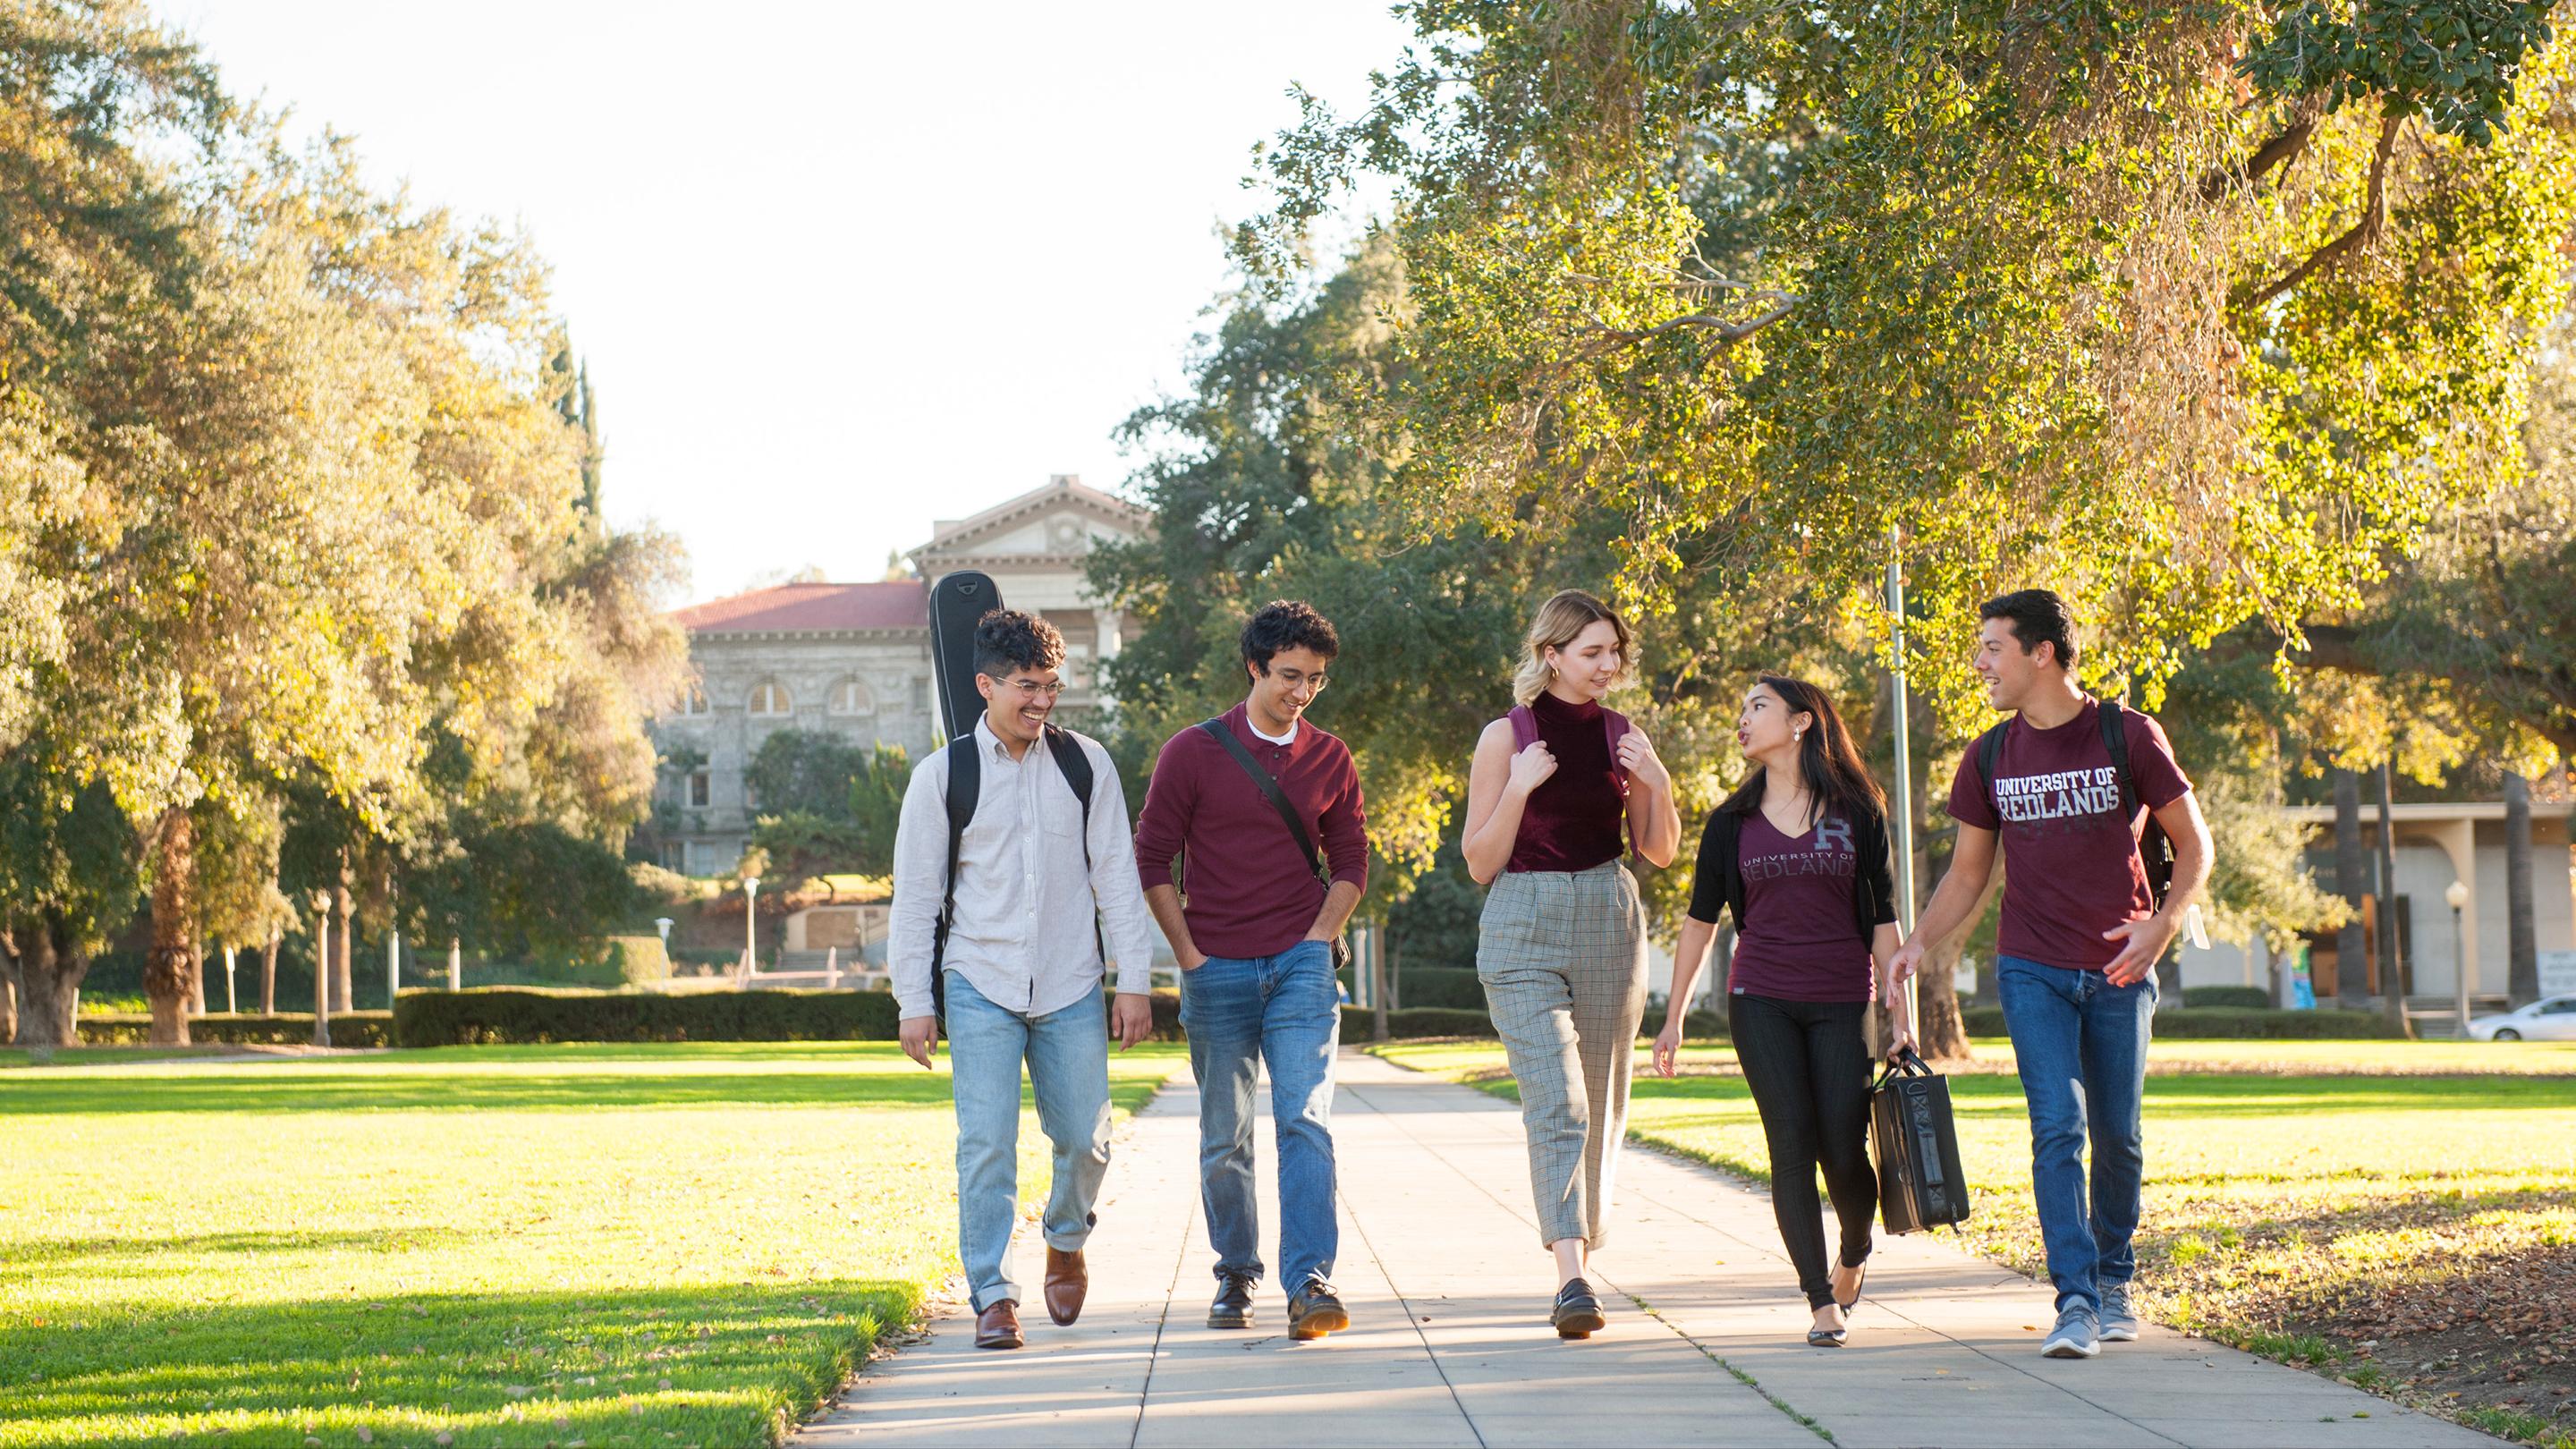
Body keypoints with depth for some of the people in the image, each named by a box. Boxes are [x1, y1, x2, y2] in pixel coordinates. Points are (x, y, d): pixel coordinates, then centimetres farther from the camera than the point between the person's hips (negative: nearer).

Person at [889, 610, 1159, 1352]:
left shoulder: (1085, 764, 3)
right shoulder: (942, 776, -2)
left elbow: (1116, 874, 6)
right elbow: (915, 893, 2)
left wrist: (1135, 980, 1)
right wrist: (913, 1002, -2)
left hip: (1071, 987, 2)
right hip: (981, 985, -2)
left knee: (1085, 1137, 4)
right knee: (987, 1144, -10)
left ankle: (1067, 1241, 34)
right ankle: (993, 1296, -2)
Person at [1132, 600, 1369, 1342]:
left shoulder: (1330, 761, 7)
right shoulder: (1194, 752, -1)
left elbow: (1350, 861, 14)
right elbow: (1152, 859, 1)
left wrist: (1319, 939, 1)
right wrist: (1190, 954, -3)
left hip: (1301, 966, 1)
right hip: (1218, 971, -1)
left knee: (1305, 1122, -13)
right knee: (1224, 1137, 7)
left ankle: (1310, 1282, -20)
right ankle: (1236, 1275, 22)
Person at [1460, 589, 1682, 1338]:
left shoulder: (1622, 736, 9)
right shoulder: (1507, 736, -1)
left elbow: (1660, 851, 16)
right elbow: (1480, 862, 0)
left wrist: (1659, 786, -3)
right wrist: (1519, 789, -14)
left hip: (1609, 921, 4)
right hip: (1525, 929, -4)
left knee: (1601, 1107, 9)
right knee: (1555, 1101, -17)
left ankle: (1581, 1261, 23)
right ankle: (1571, 1279, -26)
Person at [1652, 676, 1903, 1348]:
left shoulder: (1857, 813, 3)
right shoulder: (1733, 822, 7)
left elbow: (1881, 917, 4)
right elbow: (1701, 919, 11)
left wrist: (1900, 1014, 0)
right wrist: (1674, 1016, 9)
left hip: (1843, 1002, -1)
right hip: (1761, 1001, 1)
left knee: (1844, 1152, -4)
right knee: (1792, 1146, -9)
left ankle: (1855, 1253, 29)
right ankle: (1822, 1302, -5)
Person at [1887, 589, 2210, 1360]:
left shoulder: (2128, 737, -4)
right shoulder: (1991, 758, 5)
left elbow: (2193, 844, 1)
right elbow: (1967, 874, 13)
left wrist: (2161, 924, -14)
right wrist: (1919, 940, -1)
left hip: (2119, 971, -1)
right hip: (2032, 970, 1)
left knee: (2118, 1135, 6)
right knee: (2057, 1127, -12)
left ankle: (2112, 1280, 26)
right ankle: (2074, 1300, -17)